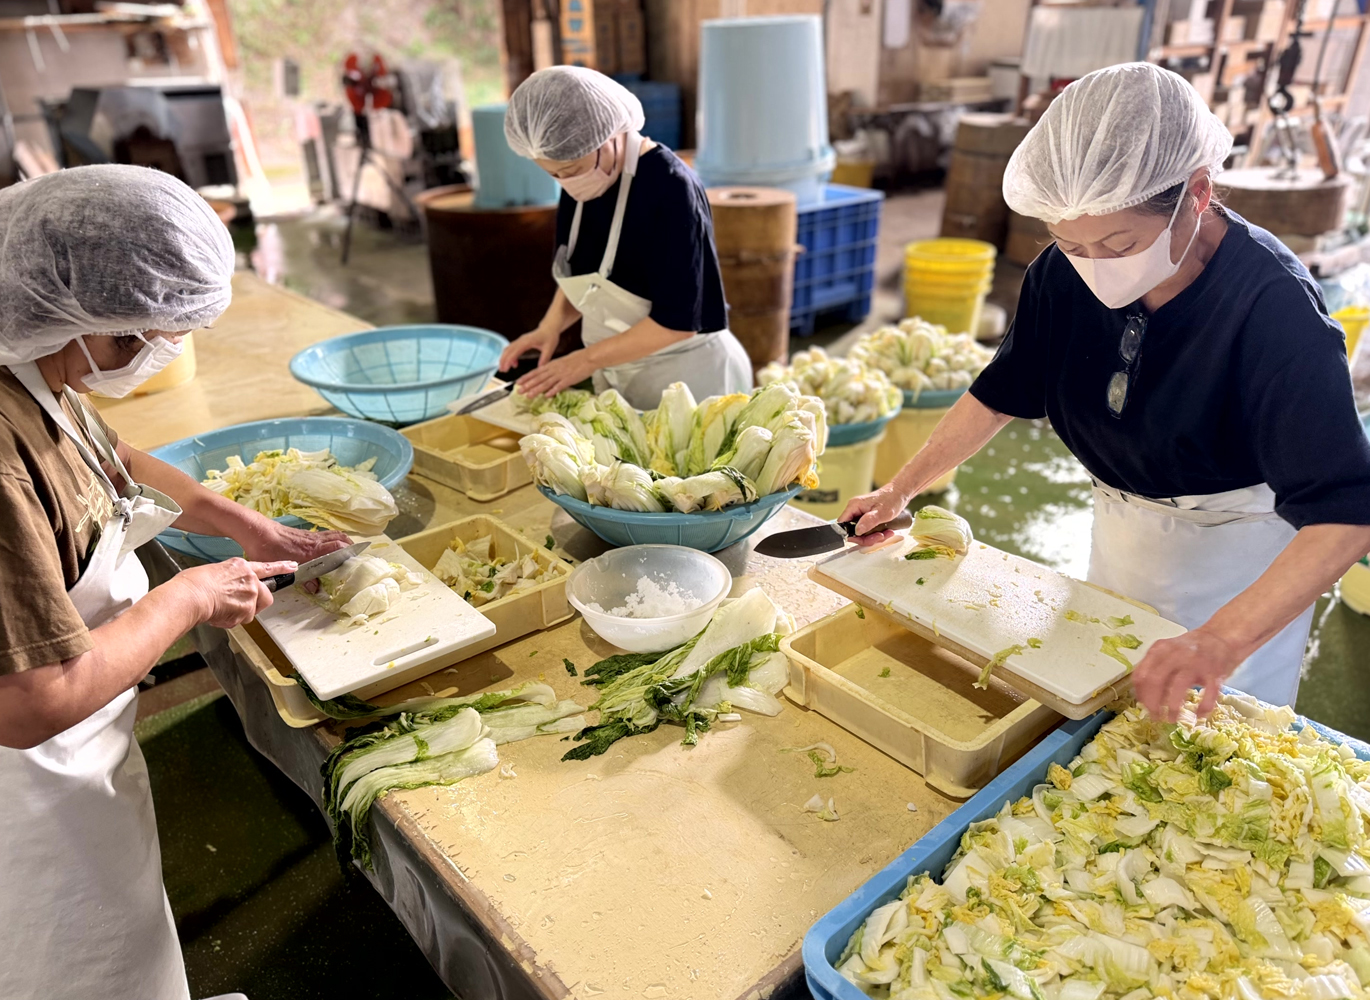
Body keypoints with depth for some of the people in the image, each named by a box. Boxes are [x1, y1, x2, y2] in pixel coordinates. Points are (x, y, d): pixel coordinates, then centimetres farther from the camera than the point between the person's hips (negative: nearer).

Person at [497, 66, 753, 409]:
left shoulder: (669, 188, -21)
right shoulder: (579, 186, 1)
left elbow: (677, 320, -22)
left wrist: (586, 360, -19)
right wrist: (551, 326, -3)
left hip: (686, 376, -7)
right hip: (615, 376, 7)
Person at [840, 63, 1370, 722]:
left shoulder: (1275, 306, -31)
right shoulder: (1064, 275, -16)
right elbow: (1001, 393, -2)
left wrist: (1222, 642, -50)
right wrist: (901, 490, -5)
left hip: (1241, 553, -4)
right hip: (1119, 533, 5)